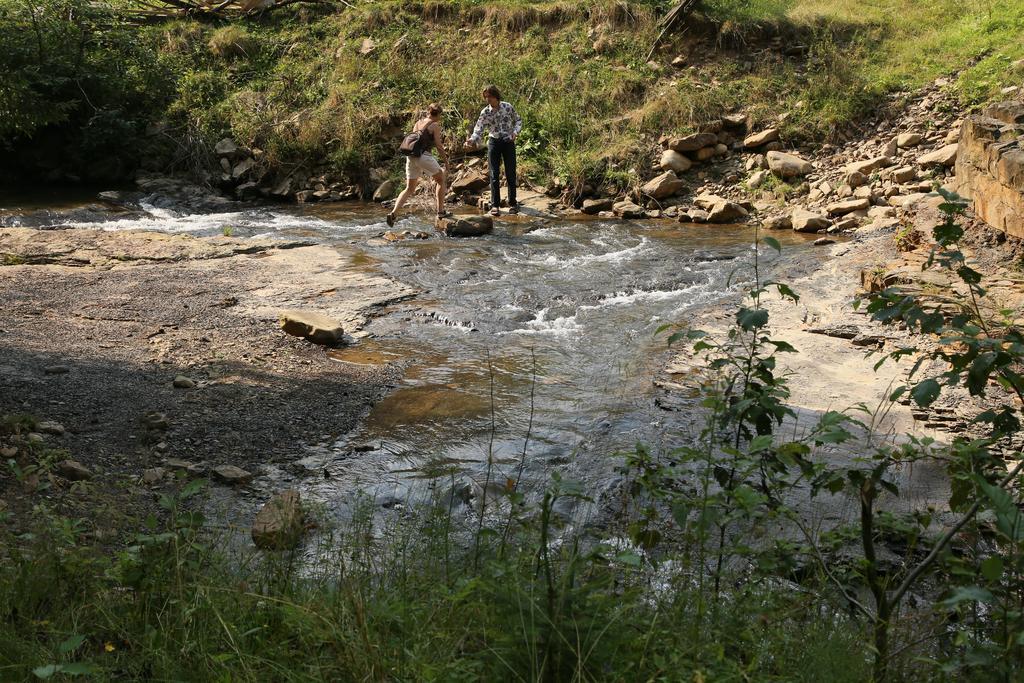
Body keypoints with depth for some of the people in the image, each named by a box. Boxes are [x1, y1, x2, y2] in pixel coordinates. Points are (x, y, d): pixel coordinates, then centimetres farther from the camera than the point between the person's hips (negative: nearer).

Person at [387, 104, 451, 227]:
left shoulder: (418, 123, 19)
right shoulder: (435, 125, 0)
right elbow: (439, 146, -4)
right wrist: (447, 162, 5)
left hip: (411, 157, 6)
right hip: (424, 156, -6)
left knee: (409, 189, 10)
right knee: (441, 180, 17)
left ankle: (394, 213, -8)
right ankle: (441, 211, 17)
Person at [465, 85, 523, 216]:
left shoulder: (508, 107, -4)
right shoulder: (485, 113, -5)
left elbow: (518, 120, 8)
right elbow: (478, 129, -11)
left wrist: (515, 132, -10)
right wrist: (472, 139, -30)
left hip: (508, 142, 0)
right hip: (494, 142, 0)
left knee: (510, 174, 2)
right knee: (494, 175, -3)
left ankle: (512, 204, 12)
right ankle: (495, 205, 1)